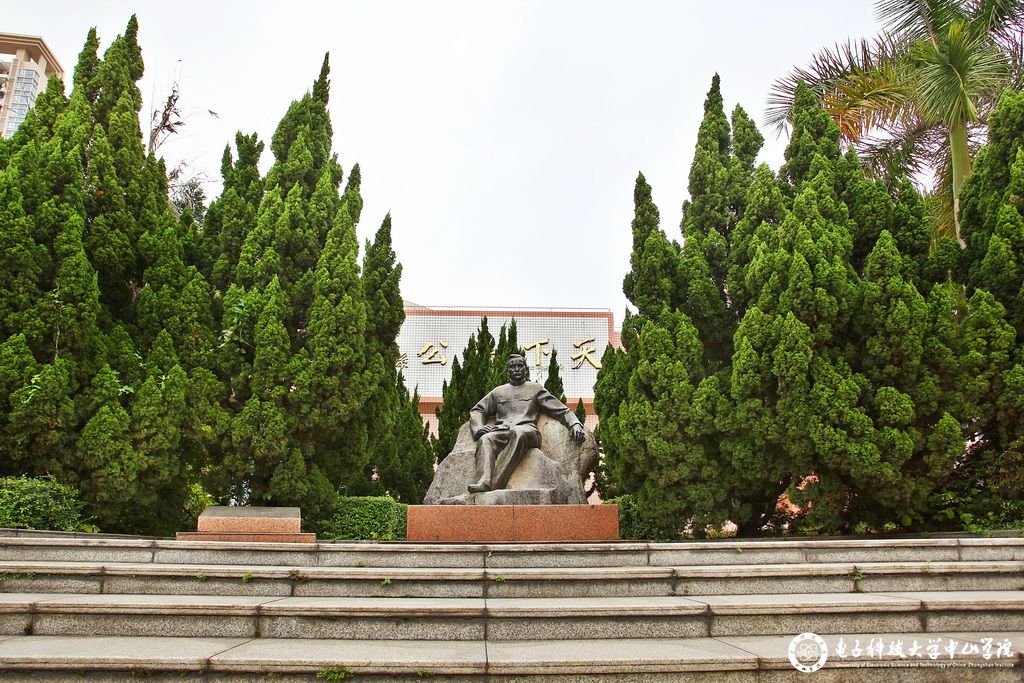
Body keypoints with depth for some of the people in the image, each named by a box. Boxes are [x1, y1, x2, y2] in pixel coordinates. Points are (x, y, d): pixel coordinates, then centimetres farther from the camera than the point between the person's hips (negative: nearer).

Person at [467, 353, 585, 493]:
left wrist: (575, 424, -2)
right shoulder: (498, 391, 30)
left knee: (519, 433, -40)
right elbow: (477, 410, 27)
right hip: (501, 430, 2)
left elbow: (560, 410, 18)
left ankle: (495, 483, -50)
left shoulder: (536, 389, 25)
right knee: (485, 439, -33)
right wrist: (479, 428, 3)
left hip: (526, 429, -2)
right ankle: (484, 481, -55)